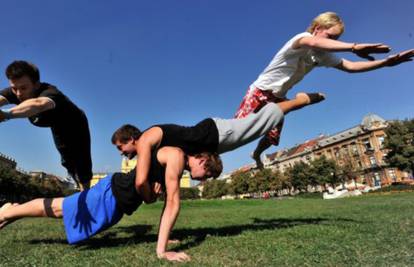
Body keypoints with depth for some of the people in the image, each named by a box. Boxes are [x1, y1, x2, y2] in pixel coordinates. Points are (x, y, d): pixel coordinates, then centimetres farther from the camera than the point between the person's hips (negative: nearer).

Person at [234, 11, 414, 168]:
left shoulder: (323, 55, 2)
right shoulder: (301, 38, -20)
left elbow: (351, 66, 1)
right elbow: (314, 42, -45)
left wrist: (386, 62, -10)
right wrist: (354, 47, -57)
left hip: (278, 98, 7)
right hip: (260, 91, -7)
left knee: (272, 138, 10)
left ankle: (256, 155, 38)